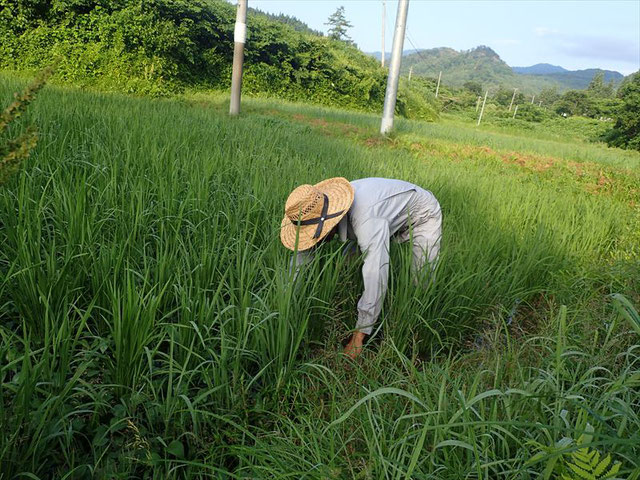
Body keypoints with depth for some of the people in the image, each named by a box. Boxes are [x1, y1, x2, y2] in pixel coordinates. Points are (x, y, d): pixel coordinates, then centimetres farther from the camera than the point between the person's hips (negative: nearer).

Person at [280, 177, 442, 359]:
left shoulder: (367, 221, -47)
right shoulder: (318, 211, -22)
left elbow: (376, 278, -50)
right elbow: (303, 253, -14)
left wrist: (358, 336, -45)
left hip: (422, 215, -7)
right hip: (392, 217, 7)